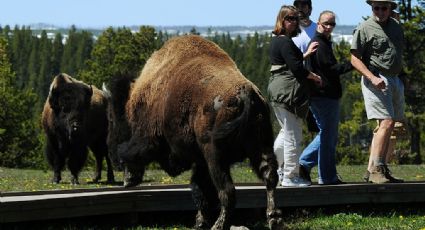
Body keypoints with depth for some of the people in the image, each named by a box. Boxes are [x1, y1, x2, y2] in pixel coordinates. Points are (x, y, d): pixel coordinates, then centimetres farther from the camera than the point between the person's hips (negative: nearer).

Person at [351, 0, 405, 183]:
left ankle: (381, 168, 12)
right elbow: (355, 59, -9)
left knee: (389, 125, 8)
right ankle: (375, 169, -19)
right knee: (386, 123, -17)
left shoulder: (396, 26, 14)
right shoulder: (364, 29, -7)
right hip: (376, 80, -8)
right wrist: (372, 78, -21)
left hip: (395, 79, 8)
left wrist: (399, 77, 17)